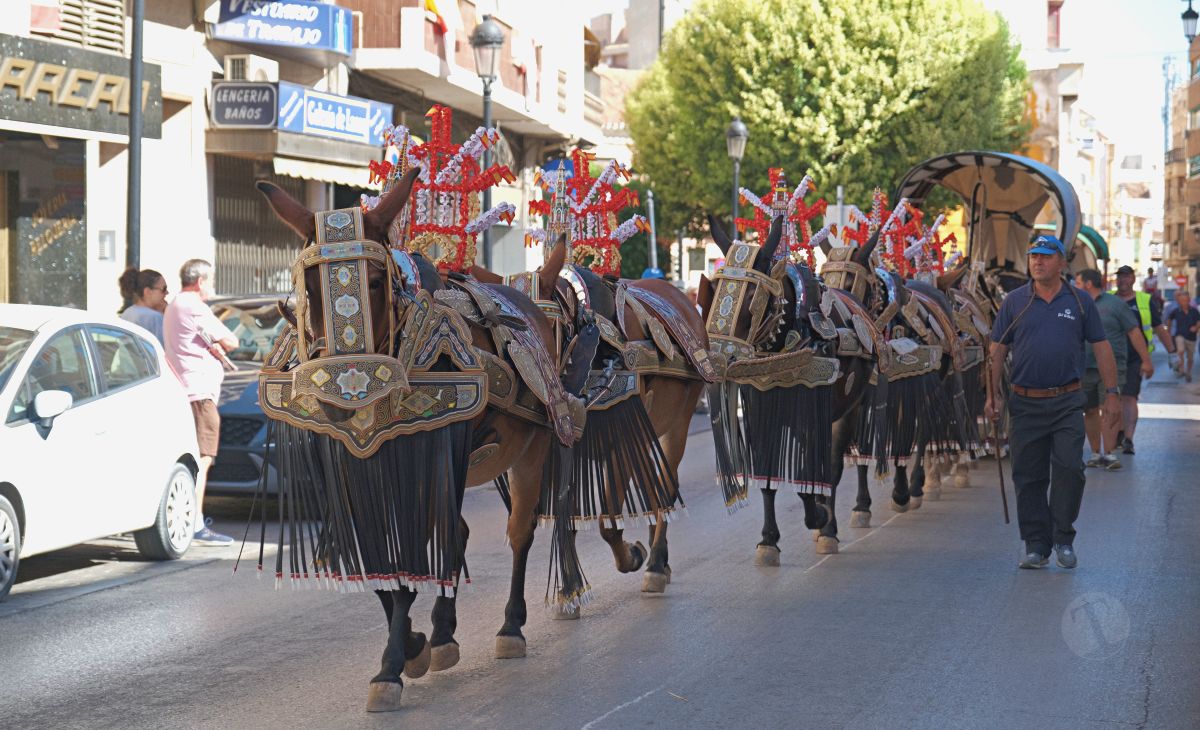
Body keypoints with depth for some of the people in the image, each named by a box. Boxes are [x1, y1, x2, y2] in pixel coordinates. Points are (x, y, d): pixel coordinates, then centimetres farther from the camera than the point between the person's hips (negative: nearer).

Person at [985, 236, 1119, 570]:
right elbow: (997, 350, 6)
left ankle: (1063, 539, 7)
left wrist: (1111, 393, 3)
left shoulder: (1080, 302, 5)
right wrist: (993, 395, -1)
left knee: (1069, 469, -8)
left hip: (1067, 403, -1)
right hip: (1026, 402, 1)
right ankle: (1036, 546, 12)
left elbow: (1101, 348, 7)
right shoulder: (1015, 302, 5)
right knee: (1028, 476, 3)